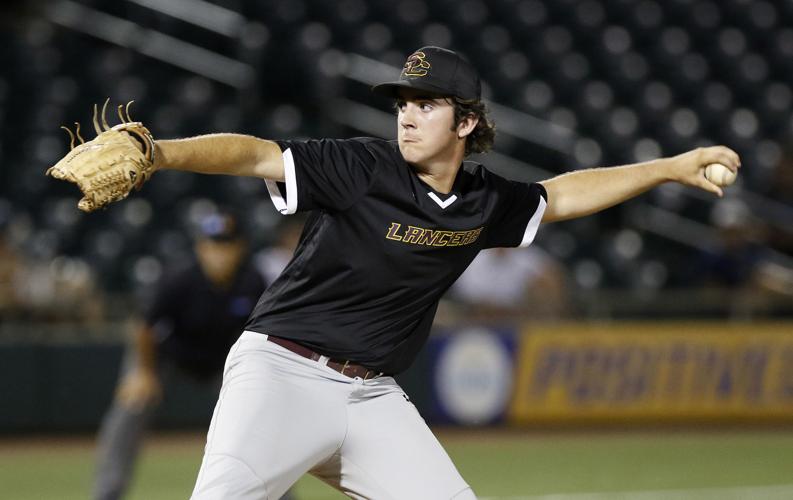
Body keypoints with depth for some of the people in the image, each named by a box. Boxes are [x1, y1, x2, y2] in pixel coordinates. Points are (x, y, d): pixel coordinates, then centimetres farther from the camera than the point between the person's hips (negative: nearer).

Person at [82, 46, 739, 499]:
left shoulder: (485, 203, 7)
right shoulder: (363, 169, -11)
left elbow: (561, 196, 25)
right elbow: (258, 154, -22)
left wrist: (671, 168, 28)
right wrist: (158, 153, -38)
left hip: (374, 397, 6)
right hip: (283, 372, -6)